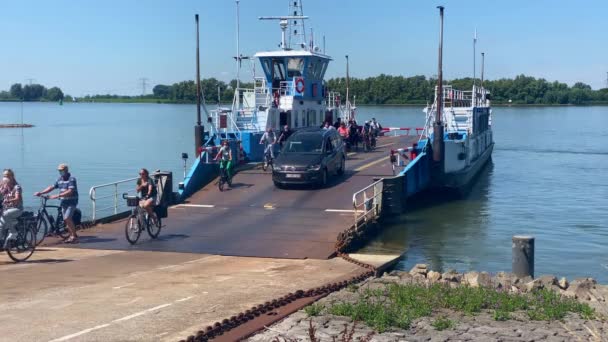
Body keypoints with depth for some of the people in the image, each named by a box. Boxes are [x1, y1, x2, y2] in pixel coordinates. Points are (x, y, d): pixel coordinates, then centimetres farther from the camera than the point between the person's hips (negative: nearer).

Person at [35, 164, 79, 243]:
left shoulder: (71, 179, -13)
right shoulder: (60, 179, 10)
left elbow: (70, 191, -24)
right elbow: (52, 187, 11)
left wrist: (57, 196, -30)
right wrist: (40, 192, 0)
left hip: (71, 202, -8)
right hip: (64, 202, 8)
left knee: (67, 218, -18)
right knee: (65, 219, 7)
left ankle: (74, 236, -9)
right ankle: (71, 235, 17)